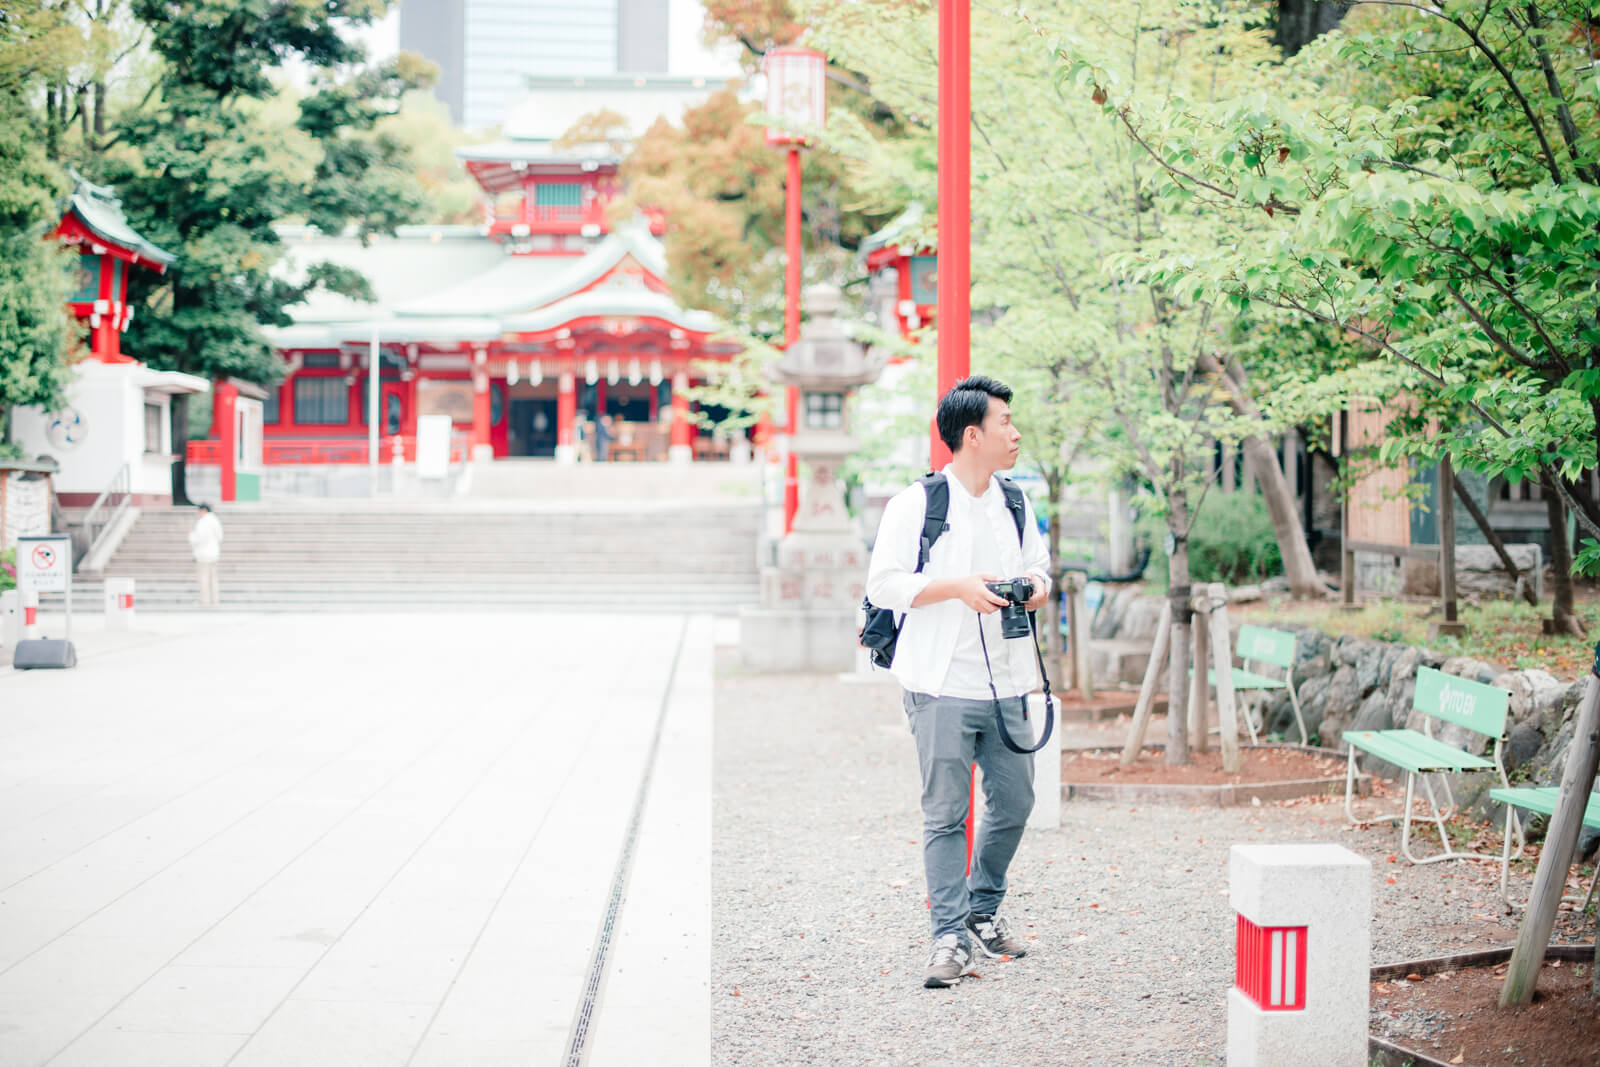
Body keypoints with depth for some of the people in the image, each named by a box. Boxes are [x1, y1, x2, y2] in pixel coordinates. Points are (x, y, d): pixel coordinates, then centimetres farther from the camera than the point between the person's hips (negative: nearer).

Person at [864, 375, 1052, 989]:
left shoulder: (1015, 504, 12)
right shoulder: (916, 505, -6)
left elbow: (1039, 564, 24)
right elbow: (883, 585, -9)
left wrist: (1037, 585, 0)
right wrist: (958, 588, -19)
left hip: (1007, 682, 6)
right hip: (943, 685, -6)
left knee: (1014, 800, 10)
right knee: (945, 813, -3)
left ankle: (982, 910, 31)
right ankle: (951, 937, 0)